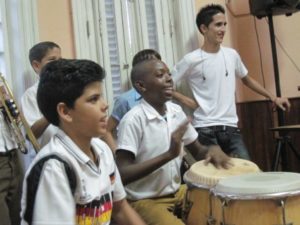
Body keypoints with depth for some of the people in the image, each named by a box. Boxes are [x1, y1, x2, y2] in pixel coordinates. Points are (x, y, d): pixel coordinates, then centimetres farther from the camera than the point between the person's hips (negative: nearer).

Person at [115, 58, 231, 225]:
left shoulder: (176, 112, 0)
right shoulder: (133, 119, -21)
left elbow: (198, 151, 11)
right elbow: (122, 174, -26)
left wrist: (212, 149, -12)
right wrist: (169, 154, -32)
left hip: (177, 192, 7)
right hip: (144, 201, -7)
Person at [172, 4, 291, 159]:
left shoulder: (232, 55, 7)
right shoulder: (191, 60, -7)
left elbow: (246, 79, 24)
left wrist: (273, 98, 24)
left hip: (231, 127, 5)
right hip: (205, 129, -4)